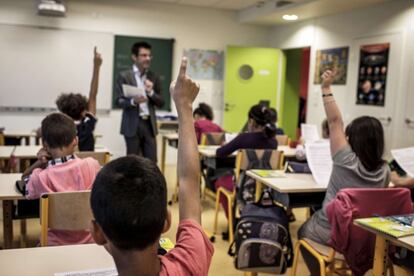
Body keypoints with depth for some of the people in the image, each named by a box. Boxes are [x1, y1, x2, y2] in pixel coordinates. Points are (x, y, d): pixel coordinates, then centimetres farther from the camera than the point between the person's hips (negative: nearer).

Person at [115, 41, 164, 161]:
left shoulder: (154, 77, 9)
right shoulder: (124, 76, -1)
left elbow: (161, 103, 8)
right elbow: (119, 101, -5)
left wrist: (151, 93, -11)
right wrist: (133, 101, -24)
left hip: (149, 124, 3)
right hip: (132, 124, -3)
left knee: (151, 161, 3)